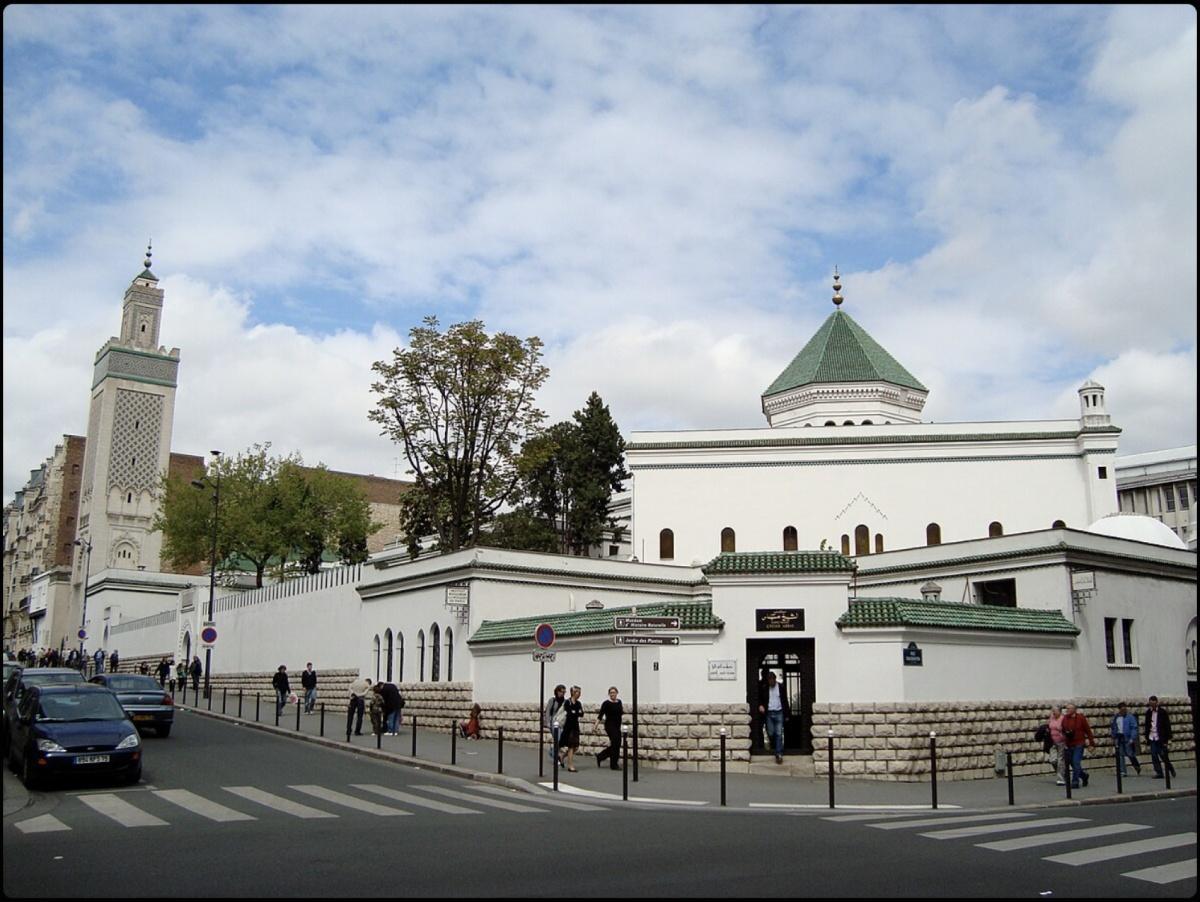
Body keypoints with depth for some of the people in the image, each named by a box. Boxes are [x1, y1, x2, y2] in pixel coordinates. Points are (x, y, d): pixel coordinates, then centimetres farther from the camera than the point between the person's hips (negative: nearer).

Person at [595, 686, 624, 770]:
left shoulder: (619, 702, 9)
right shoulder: (606, 703, -10)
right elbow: (601, 715, -13)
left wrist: (623, 711, 2)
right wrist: (596, 725, -21)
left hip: (617, 726, 7)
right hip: (610, 726, -7)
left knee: (615, 746, 9)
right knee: (615, 745, -7)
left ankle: (599, 756, 26)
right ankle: (614, 765, 5)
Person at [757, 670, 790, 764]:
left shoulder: (781, 687, 0)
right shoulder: (764, 688, 1)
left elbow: (785, 700, 5)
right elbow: (760, 698, 10)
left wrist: (786, 714, 2)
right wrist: (760, 705, -12)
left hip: (779, 713, -1)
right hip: (769, 713, 1)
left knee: (779, 734, -6)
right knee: (770, 733, 5)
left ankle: (779, 754, -5)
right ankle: (773, 748, 32)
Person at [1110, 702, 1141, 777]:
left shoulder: (1130, 717, -7)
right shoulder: (1116, 717, 8)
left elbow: (1134, 728, -10)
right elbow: (1114, 728, 17)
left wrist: (1132, 738, -16)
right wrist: (1113, 738, 15)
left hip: (1127, 738, -5)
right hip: (1119, 737, 5)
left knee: (1130, 754, -3)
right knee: (1120, 755, 3)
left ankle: (1137, 767, 24)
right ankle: (1122, 771, 8)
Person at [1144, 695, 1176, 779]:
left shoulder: (1162, 711, -6)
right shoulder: (1148, 712, 8)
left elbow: (1167, 725, -5)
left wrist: (1167, 738, -10)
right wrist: (1146, 736, 10)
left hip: (1160, 737, -4)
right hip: (1152, 737, 4)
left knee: (1163, 755, 0)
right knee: (1154, 756, 0)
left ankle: (1170, 767, 26)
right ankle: (1159, 773, 5)